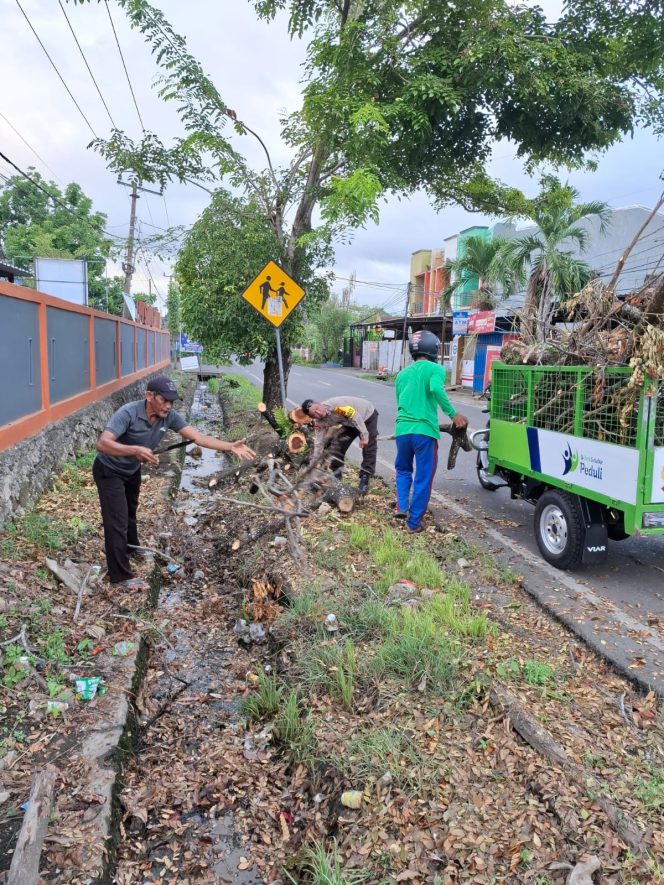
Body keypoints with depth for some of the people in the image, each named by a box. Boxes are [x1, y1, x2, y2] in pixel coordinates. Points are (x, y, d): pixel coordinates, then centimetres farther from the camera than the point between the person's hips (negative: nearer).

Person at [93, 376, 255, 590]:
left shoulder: (169, 416, -19)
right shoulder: (128, 413, -37)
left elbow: (197, 437, -23)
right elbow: (102, 443, -45)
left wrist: (230, 447, -35)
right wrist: (135, 450, -60)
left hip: (132, 470, 7)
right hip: (109, 471, -7)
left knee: (130, 510, 29)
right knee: (117, 521, -7)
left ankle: (131, 547, 56)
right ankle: (121, 575, 6)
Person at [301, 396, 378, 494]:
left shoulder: (335, 404, -37)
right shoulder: (319, 422, -15)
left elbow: (355, 416, -33)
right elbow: (319, 443, -9)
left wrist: (364, 436, -34)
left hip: (368, 414, -6)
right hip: (350, 423, 6)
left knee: (368, 449, -10)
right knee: (337, 443, -2)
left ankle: (364, 479, -5)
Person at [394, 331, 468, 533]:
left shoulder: (402, 373, 18)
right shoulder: (435, 369, -1)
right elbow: (436, 389, -22)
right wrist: (453, 414, -17)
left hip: (402, 429, 5)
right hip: (424, 431, -5)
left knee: (403, 469, 28)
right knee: (423, 478, 6)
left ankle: (401, 505, 13)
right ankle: (413, 522, 11)